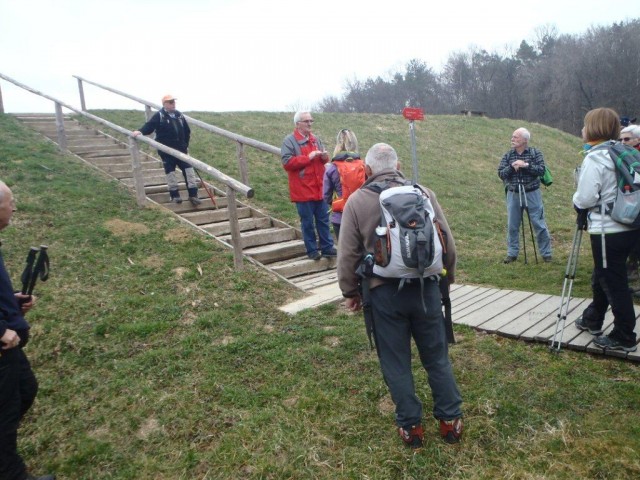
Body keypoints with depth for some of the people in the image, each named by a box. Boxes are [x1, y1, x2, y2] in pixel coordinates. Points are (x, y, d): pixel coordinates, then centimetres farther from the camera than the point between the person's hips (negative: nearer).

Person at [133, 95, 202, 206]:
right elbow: (149, 126, -11)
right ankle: (175, 195, 13)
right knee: (170, 171, 2)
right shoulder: (159, 115, -3)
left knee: (188, 169, -3)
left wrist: (186, 145, 18)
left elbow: (187, 131, 20)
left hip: (181, 148, 4)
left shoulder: (179, 115, 11)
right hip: (166, 150, -4)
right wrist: (140, 131, -30)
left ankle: (193, 195, -1)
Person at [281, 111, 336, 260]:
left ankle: (327, 247, 19)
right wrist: (308, 157, -20)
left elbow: (322, 160, 21)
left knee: (323, 220, 10)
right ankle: (312, 250, 14)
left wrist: (324, 157, -4)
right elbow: (287, 162, -16)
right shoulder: (289, 141, -6)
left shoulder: (315, 139, 14)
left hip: (319, 188, 6)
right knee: (307, 222, 3)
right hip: (303, 190, -6)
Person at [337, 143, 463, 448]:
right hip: (425, 287, 2)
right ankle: (450, 421, 27)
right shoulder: (423, 193, 1)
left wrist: (350, 291, 11)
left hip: (384, 292, -2)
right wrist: (447, 278, 19)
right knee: (437, 357, 16)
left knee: (396, 363, 12)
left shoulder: (357, 201, -3)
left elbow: (347, 254, -2)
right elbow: (448, 243, 5)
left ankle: (410, 426, 24)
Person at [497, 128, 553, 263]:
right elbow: (500, 173, -1)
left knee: (539, 224, 1)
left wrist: (525, 165, -21)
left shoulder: (535, 153, -1)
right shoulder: (508, 155, 6)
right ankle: (512, 253, 19)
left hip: (532, 193, -2)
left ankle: (546, 253, 14)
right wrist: (512, 167, -18)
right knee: (512, 226, 7)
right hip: (513, 194, 3)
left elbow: (541, 170, -11)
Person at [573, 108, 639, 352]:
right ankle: (592, 319, 38)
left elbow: (585, 198, -18)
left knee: (614, 283, 0)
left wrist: (576, 201, 4)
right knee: (602, 276, 22)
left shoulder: (594, 158, -16)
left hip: (607, 231, -9)